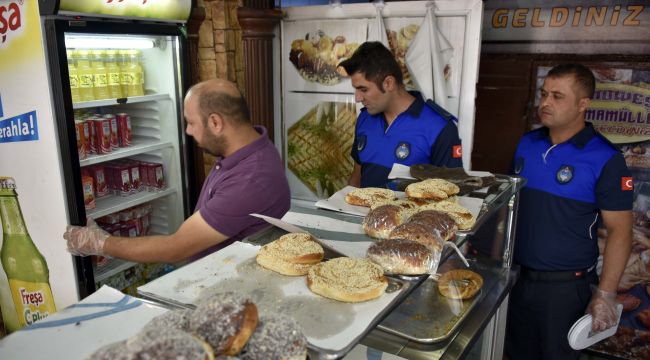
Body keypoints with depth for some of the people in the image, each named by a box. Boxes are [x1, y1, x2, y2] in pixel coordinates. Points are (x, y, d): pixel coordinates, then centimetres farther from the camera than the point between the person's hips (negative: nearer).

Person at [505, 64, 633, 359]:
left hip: (565, 285, -5)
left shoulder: (606, 160, -14)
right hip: (516, 276, 5)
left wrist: (606, 293, -15)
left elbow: (619, 230, -13)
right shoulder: (527, 143, 2)